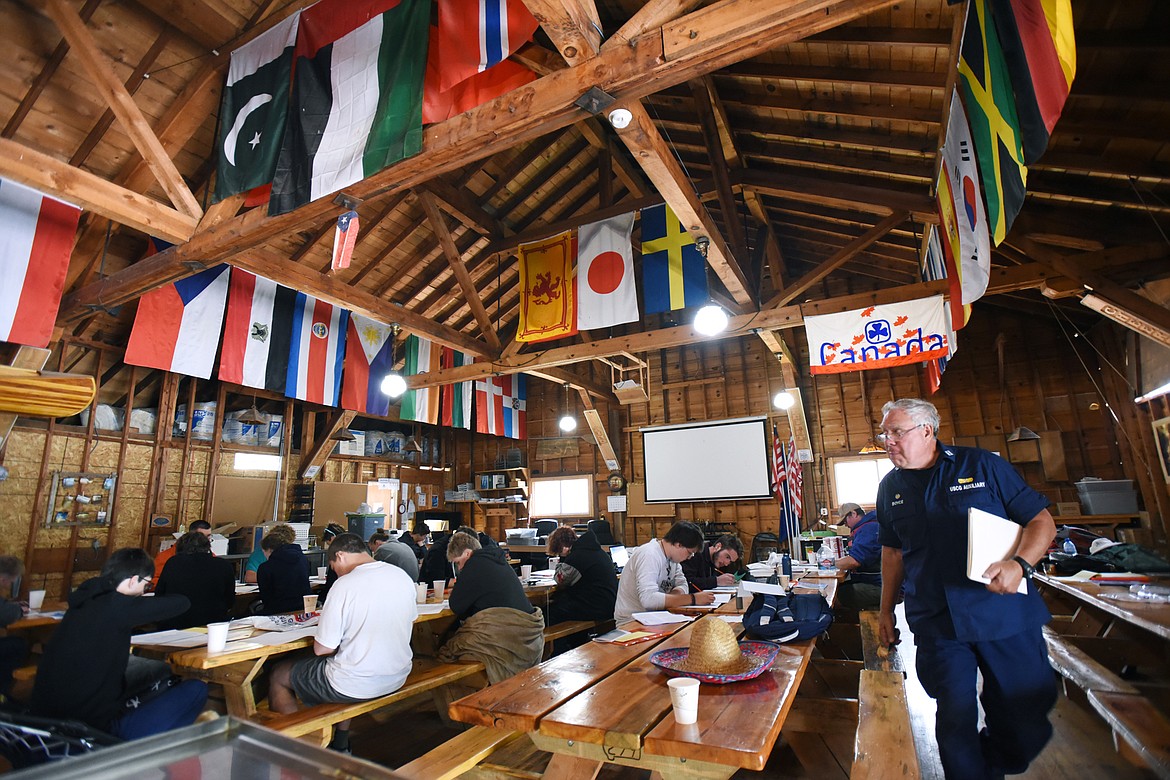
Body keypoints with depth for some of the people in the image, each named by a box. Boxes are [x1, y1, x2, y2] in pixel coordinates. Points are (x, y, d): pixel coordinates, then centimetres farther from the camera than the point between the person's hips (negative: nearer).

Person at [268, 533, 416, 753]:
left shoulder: (345, 585, -20)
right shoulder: (402, 576, -2)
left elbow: (322, 649, -15)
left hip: (359, 685, -6)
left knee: (278, 676, 15)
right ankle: (341, 745, 39)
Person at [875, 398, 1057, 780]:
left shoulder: (982, 465, -4)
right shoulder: (890, 487, 5)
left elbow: (1041, 520, -2)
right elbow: (893, 550, 15)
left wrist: (1020, 563, -21)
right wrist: (886, 609, 14)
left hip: (1006, 615, -1)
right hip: (936, 626, 1)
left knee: (1027, 723, 11)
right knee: (955, 721, 1)